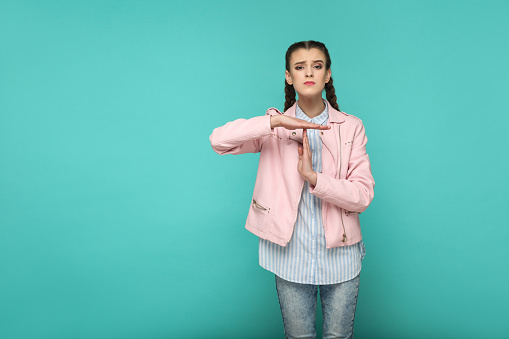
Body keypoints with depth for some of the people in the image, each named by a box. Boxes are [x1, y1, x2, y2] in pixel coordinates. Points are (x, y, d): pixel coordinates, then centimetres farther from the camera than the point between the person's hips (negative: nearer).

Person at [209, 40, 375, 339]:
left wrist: (313, 177, -23)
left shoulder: (351, 127, -2)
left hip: (340, 255, 0)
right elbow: (219, 140, -18)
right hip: (291, 257, 0)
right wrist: (275, 120, -25)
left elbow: (363, 196, -10)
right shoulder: (275, 129, -1)